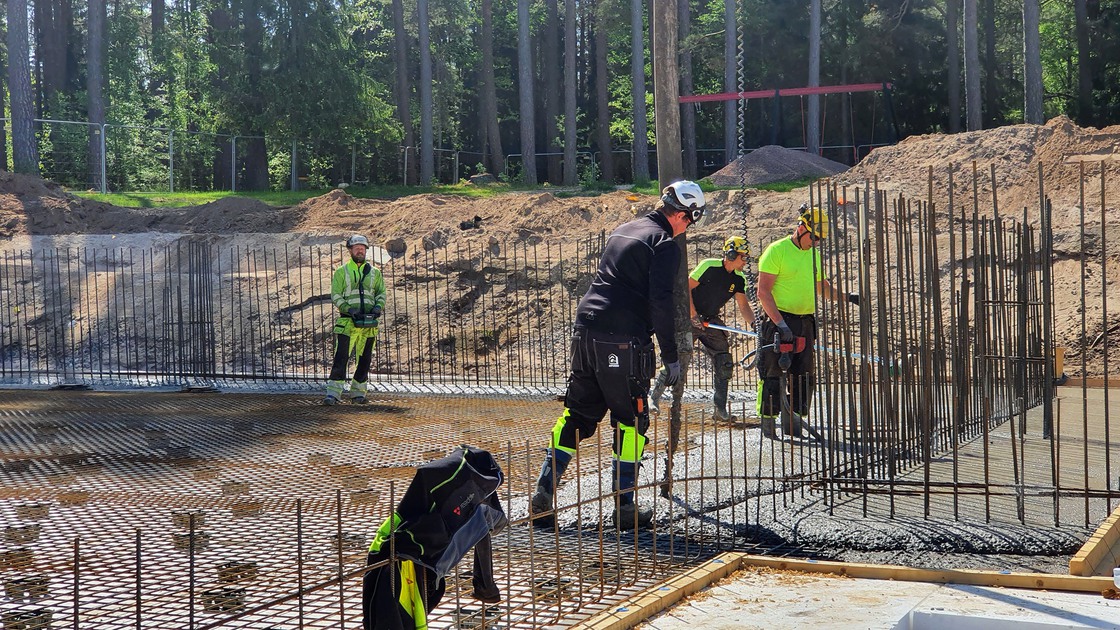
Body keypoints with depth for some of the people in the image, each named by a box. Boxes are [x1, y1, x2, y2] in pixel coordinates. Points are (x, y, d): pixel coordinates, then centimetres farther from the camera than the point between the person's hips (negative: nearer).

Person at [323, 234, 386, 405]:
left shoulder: (374, 272, 14)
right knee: (341, 357, -11)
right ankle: (333, 393, -12)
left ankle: (357, 392, 18)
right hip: (348, 321, -3)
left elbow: (381, 292, 14)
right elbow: (335, 295, 1)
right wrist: (349, 309, -15)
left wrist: (378, 307, -7)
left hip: (369, 323, 3)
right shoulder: (341, 272, 6)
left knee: (364, 360, 7)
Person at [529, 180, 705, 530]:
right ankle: (624, 508, 6)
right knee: (631, 421, 3)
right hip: (625, 340, -7)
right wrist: (671, 356, -8)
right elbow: (660, 302, -12)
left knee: (577, 413, 13)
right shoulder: (664, 244, -5)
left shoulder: (622, 231, 20)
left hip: (586, 330, 7)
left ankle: (543, 494, 8)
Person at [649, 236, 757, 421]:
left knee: (724, 364, -2)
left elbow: (743, 305, 1)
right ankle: (654, 397, 9)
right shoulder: (709, 266, -17)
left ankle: (720, 409, 5)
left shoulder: (738, 279, 1)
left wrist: (753, 323, -17)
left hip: (711, 322, 6)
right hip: (690, 319, -6)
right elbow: (686, 288, -15)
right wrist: (693, 315, -18)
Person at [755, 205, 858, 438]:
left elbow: (822, 287, 30)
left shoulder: (814, 254, 14)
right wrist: (780, 323, -20)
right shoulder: (777, 251, -9)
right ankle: (767, 422, 5)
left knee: (804, 376, 7)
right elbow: (763, 291, -14)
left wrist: (847, 297, 15)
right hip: (779, 320, -7)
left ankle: (793, 422, 16)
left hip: (806, 322, 7)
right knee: (772, 375, -4)